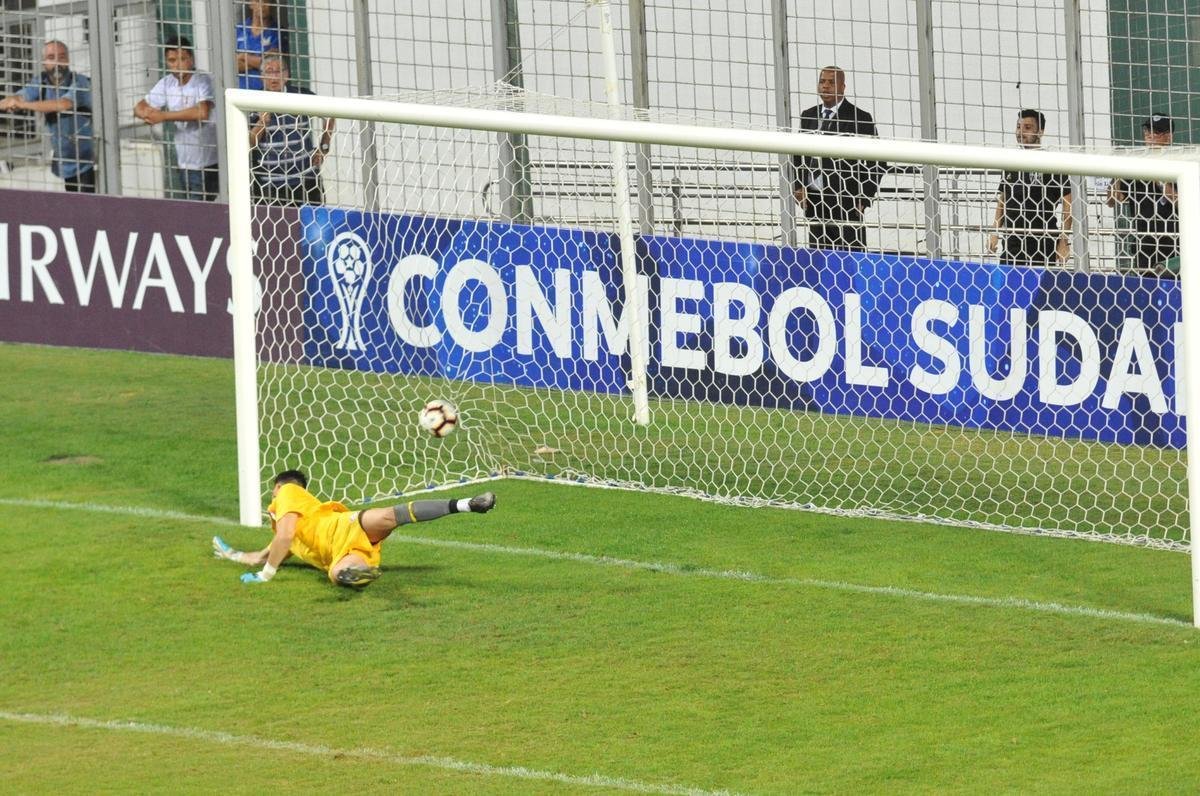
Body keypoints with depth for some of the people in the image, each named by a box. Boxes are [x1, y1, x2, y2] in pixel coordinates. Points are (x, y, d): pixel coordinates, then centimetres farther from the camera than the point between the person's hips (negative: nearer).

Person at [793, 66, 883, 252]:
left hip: (846, 201, -5)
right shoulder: (808, 116, 14)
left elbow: (875, 162, -1)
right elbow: (799, 155, 20)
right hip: (814, 201, 5)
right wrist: (798, 187, 5)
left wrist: (864, 198, -7)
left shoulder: (859, 118, -2)